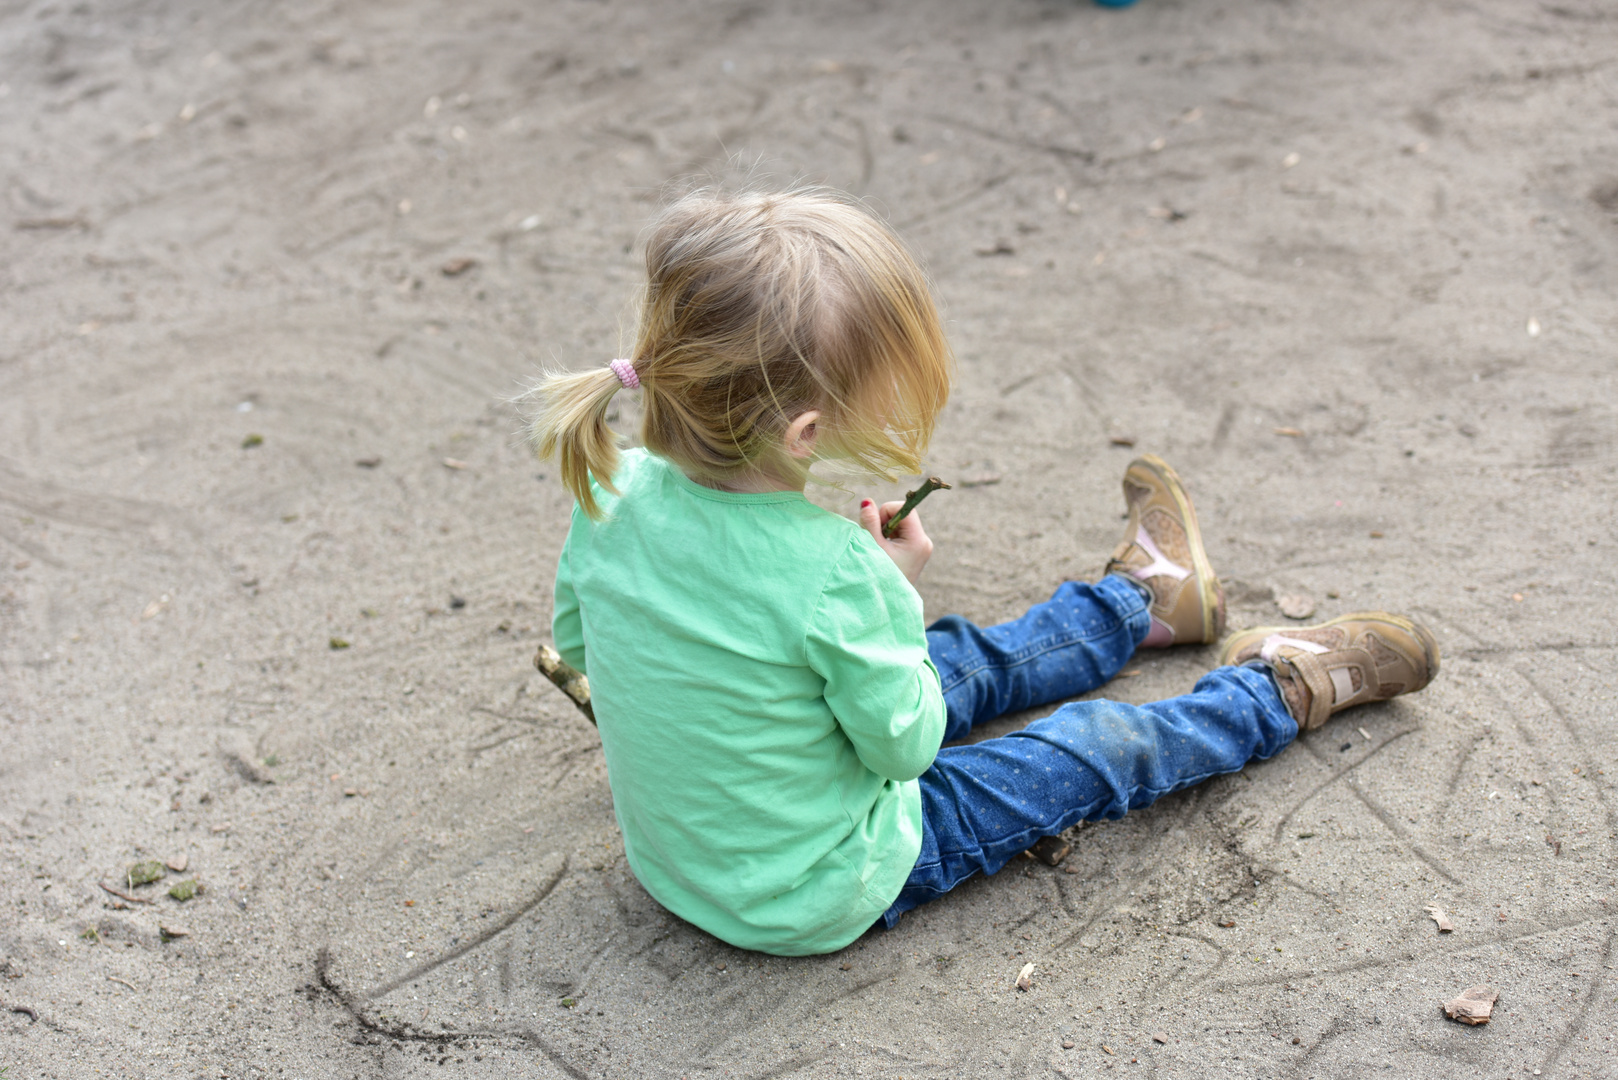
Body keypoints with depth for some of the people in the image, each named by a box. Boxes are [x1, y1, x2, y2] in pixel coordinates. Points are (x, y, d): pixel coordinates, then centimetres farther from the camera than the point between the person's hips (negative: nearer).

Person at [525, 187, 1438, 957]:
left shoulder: (614, 490, -19)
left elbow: (574, 639, 1)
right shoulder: (832, 573, -38)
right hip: (820, 900, -6)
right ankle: (1285, 687, 35)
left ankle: (1144, 599, 46)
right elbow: (904, 746, -22)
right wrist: (892, 591, -10)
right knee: (1093, 748, 9)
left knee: (962, 661, 24)